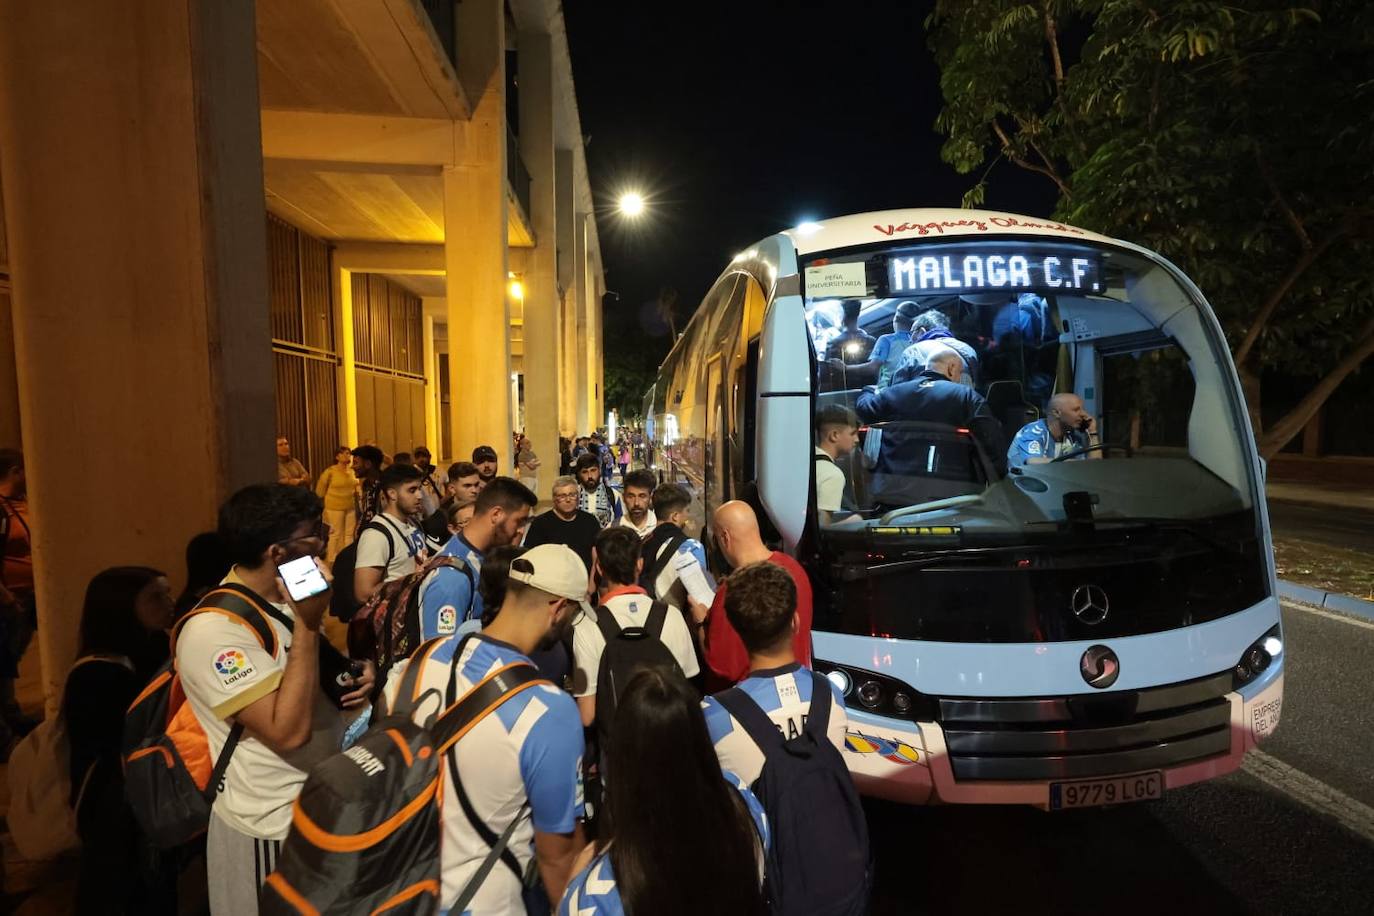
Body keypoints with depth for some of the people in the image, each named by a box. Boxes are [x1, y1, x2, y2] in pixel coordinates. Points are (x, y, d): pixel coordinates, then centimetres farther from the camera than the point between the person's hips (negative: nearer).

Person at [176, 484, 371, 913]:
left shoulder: (285, 598, 1)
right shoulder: (215, 629, -26)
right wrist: (307, 625, -33)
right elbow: (290, 731, -31)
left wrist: (357, 674, -6)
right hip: (275, 825, -8)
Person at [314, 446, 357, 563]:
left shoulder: (352, 471, 5)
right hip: (335, 507, -5)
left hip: (351, 507, 5)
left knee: (349, 534, 10)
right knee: (335, 534, -2)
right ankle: (331, 559, 9)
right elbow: (320, 486, -2)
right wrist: (322, 502, 5)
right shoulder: (330, 471, -11)